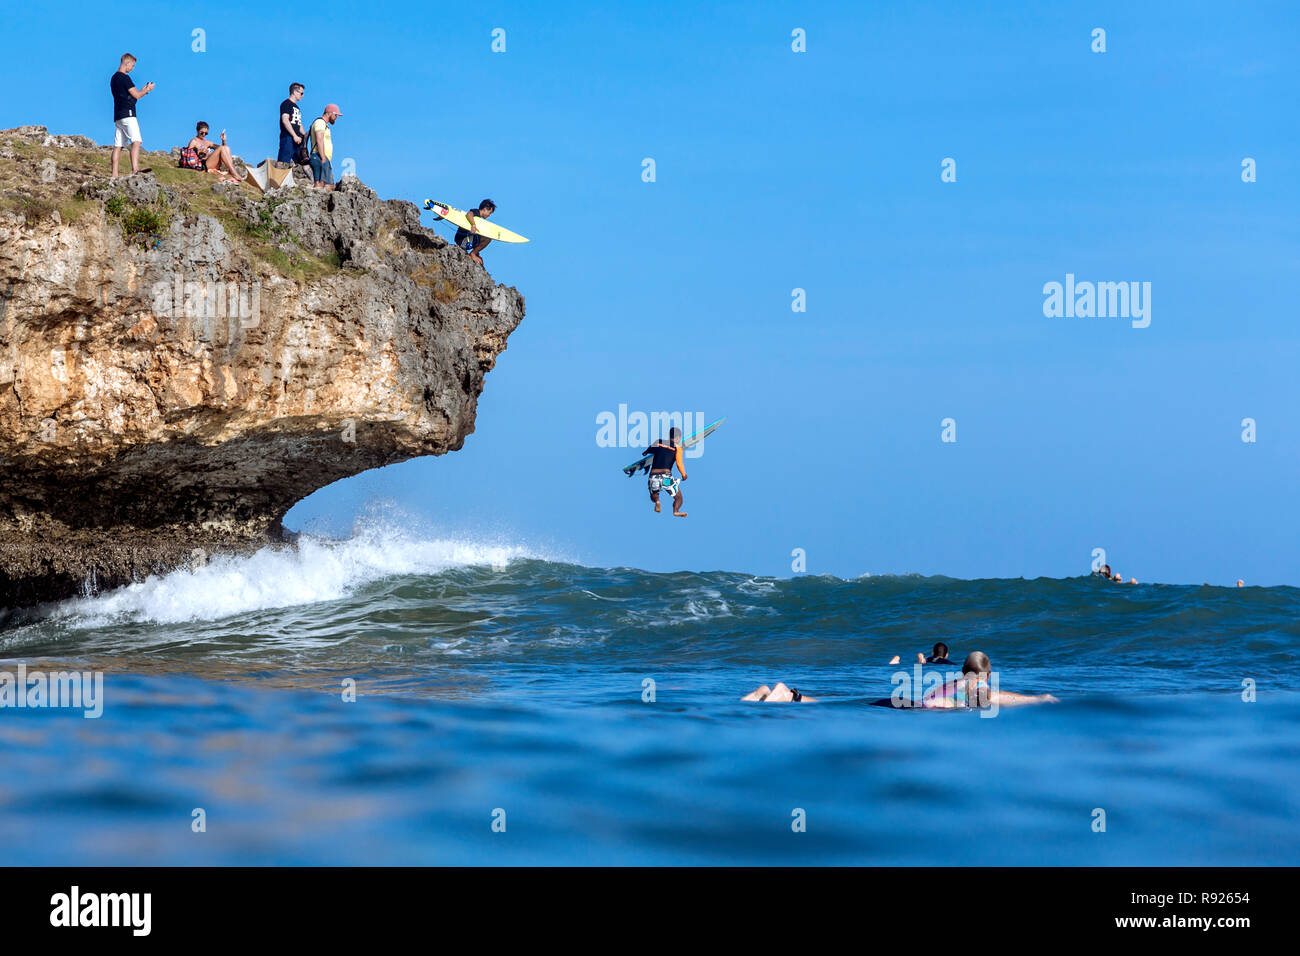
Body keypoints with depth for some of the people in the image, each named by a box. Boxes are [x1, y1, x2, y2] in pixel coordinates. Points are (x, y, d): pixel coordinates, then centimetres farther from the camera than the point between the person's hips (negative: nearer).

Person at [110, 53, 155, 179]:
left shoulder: (114, 78, 19)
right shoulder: (124, 78, -10)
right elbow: (136, 95, -8)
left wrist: (142, 91, 23)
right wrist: (148, 89, 8)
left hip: (117, 116, 10)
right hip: (127, 114, -10)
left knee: (118, 145, 7)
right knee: (136, 141, -18)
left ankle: (114, 174, 4)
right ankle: (135, 169, -33)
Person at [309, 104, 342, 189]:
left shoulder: (324, 125, 27)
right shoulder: (320, 122, -6)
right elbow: (319, 141, -17)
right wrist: (323, 158, -23)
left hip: (325, 159, 10)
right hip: (319, 158, -10)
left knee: (329, 186, 1)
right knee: (320, 184, -21)